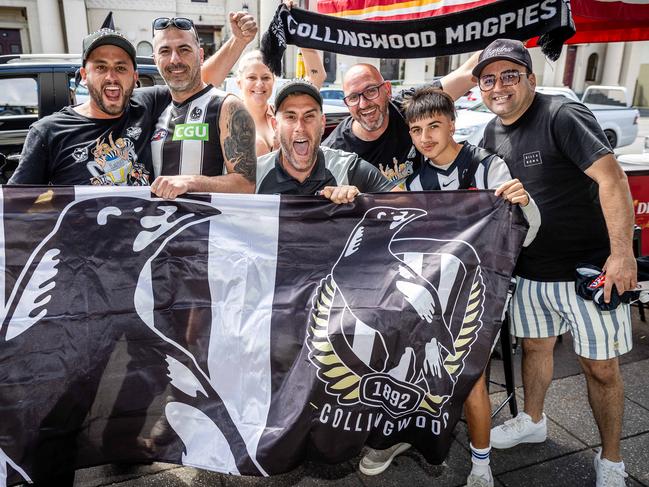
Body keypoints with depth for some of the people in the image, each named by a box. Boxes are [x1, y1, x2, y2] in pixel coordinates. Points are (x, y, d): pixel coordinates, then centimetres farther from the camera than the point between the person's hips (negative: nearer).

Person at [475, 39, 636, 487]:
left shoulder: (563, 116, -16)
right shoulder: (493, 133, 6)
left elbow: (612, 178, -23)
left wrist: (622, 252, -27)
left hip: (589, 268, -6)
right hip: (529, 270, 7)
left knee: (601, 367, 6)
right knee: (535, 347, 22)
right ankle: (533, 422, 44)